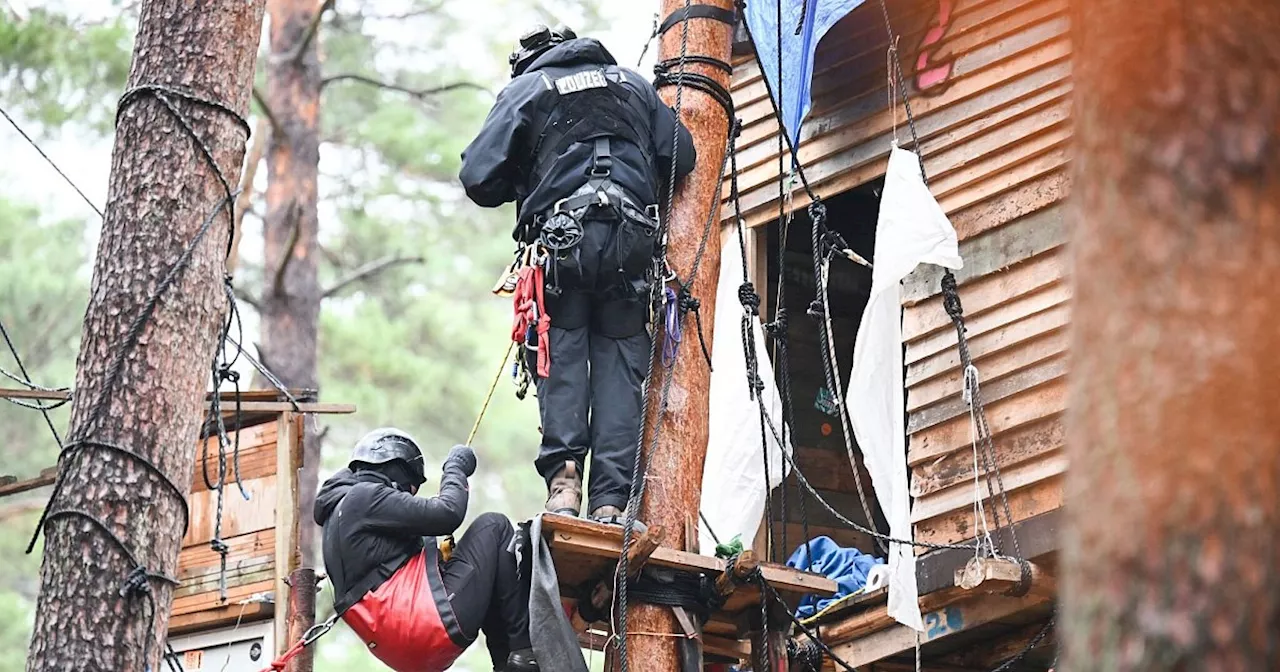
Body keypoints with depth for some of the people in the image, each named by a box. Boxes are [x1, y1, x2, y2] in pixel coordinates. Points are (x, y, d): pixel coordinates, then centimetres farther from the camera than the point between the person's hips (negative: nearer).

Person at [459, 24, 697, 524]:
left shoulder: (526, 89, 11)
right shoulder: (632, 84, 21)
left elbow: (479, 179, 3)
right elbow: (681, 155, 14)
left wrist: (522, 182, 23)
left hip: (561, 243, -2)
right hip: (631, 245, 2)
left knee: (561, 356, 2)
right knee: (621, 361, 3)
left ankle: (563, 476, -18)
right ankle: (611, 499, -6)